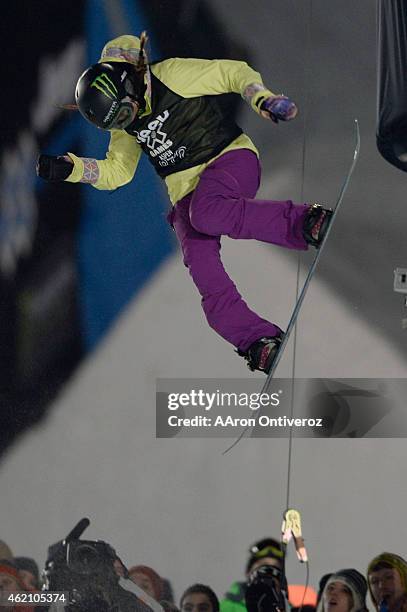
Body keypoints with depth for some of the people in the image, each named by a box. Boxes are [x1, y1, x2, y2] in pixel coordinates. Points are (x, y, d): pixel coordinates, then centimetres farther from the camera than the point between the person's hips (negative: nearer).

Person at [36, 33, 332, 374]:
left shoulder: (173, 76, -10)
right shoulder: (125, 123, 10)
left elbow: (233, 73, -5)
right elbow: (116, 172, 19)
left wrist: (262, 99, -21)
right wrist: (68, 168, 5)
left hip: (230, 158, -6)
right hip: (186, 191, 6)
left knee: (206, 214, -38)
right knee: (203, 269, -17)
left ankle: (305, 222, -34)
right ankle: (256, 340, -19)